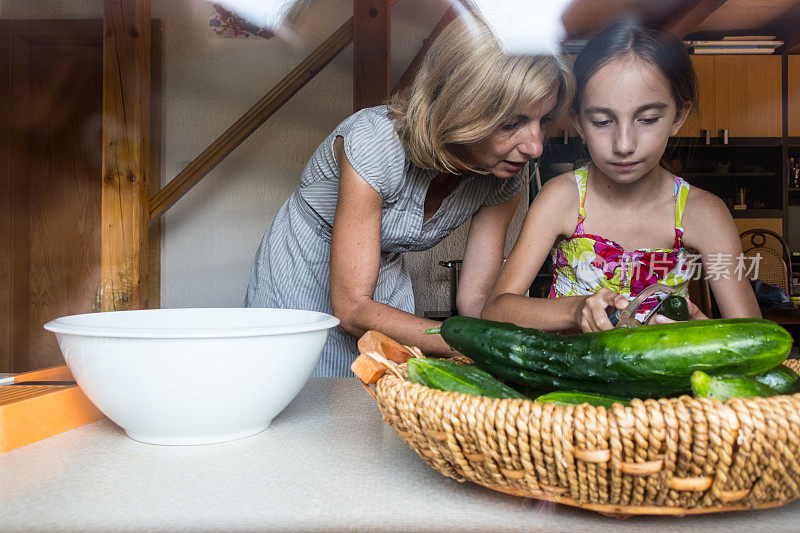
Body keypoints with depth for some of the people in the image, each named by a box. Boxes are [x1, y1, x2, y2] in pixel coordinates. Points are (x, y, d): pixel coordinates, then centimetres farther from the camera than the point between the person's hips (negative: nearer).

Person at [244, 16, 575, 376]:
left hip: (385, 294, 4)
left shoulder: (506, 178, -16)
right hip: (297, 287, -4)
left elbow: (475, 299, -11)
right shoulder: (374, 142, -34)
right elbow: (352, 308, -33)